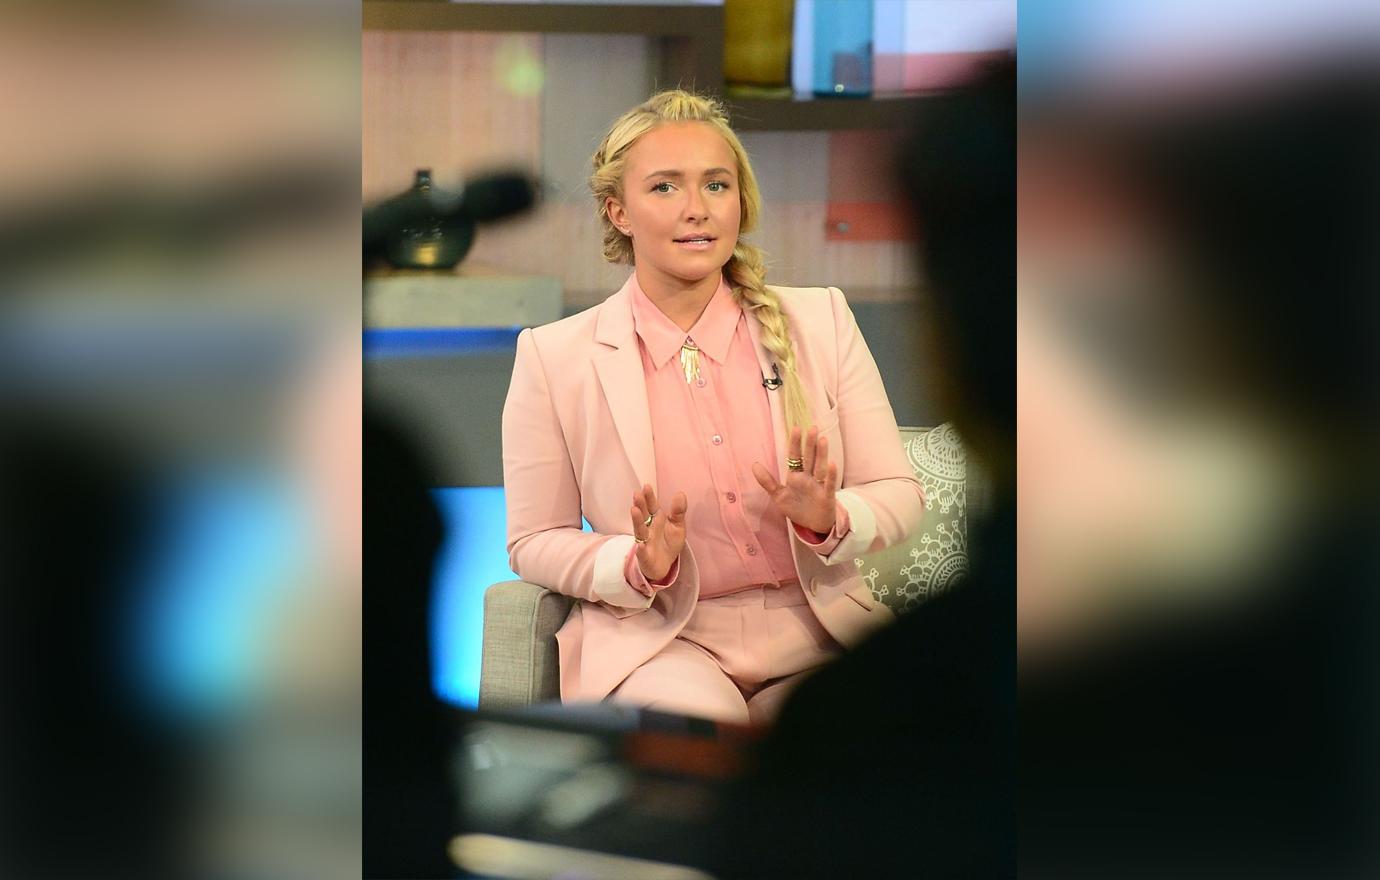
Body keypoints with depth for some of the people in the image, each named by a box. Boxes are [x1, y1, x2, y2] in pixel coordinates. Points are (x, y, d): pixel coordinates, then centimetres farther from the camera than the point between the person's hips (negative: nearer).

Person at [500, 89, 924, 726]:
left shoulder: (821, 321, 7)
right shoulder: (553, 356, 1)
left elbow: (900, 494, 9)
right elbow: (534, 542, 6)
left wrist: (829, 518, -15)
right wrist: (639, 567, -15)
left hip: (817, 627, 3)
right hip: (655, 642, -2)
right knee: (699, 718, -36)